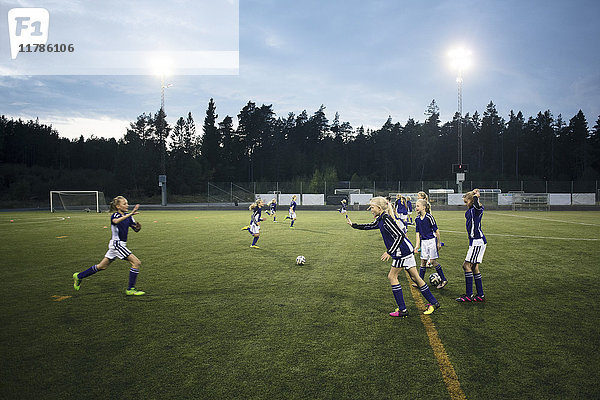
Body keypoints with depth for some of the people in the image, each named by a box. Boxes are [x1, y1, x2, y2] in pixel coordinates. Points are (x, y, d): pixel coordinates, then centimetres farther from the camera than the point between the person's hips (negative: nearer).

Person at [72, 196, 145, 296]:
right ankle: (130, 289, -5)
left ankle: (79, 276, 36)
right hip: (117, 243, -8)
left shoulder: (128, 216, 8)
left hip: (121, 245, 8)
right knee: (136, 263, -13)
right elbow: (115, 221, -39)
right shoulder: (115, 215, -13)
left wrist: (138, 226, -12)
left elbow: (136, 229, 11)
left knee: (102, 266, 20)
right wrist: (130, 214, -49)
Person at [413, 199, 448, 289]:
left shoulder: (429, 217, -16)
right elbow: (417, 233, 7)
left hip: (432, 240, -6)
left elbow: (436, 230, -11)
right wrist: (417, 245, 5)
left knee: (433, 261, -4)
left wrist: (439, 243, -8)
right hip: (423, 241, 6)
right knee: (423, 261, 7)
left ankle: (444, 280, 12)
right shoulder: (417, 219, 3)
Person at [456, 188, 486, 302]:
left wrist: (476, 195, -21)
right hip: (474, 242, 10)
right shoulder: (470, 211, 12)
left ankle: (468, 295, -3)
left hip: (478, 242, -10)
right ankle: (480, 295, 17)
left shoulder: (476, 210, -16)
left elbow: (477, 206, -40)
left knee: (467, 265, -8)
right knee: (474, 267, 11)